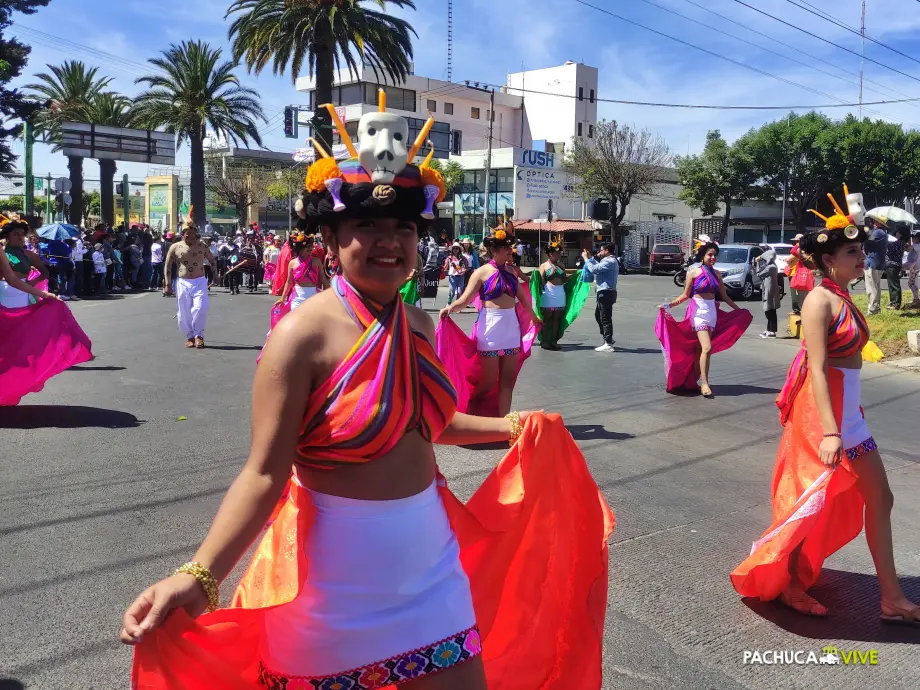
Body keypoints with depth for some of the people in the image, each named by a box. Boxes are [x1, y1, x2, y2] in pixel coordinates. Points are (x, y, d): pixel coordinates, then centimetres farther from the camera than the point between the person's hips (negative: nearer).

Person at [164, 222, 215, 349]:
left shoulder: (202, 246, 3)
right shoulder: (175, 247, 0)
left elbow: (212, 260, 15)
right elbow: (167, 266, 4)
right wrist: (168, 284, 0)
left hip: (200, 282, 0)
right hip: (183, 283, 0)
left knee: (200, 308, -14)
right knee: (185, 312, 3)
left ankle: (199, 335, 0)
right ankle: (190, 336, 19)